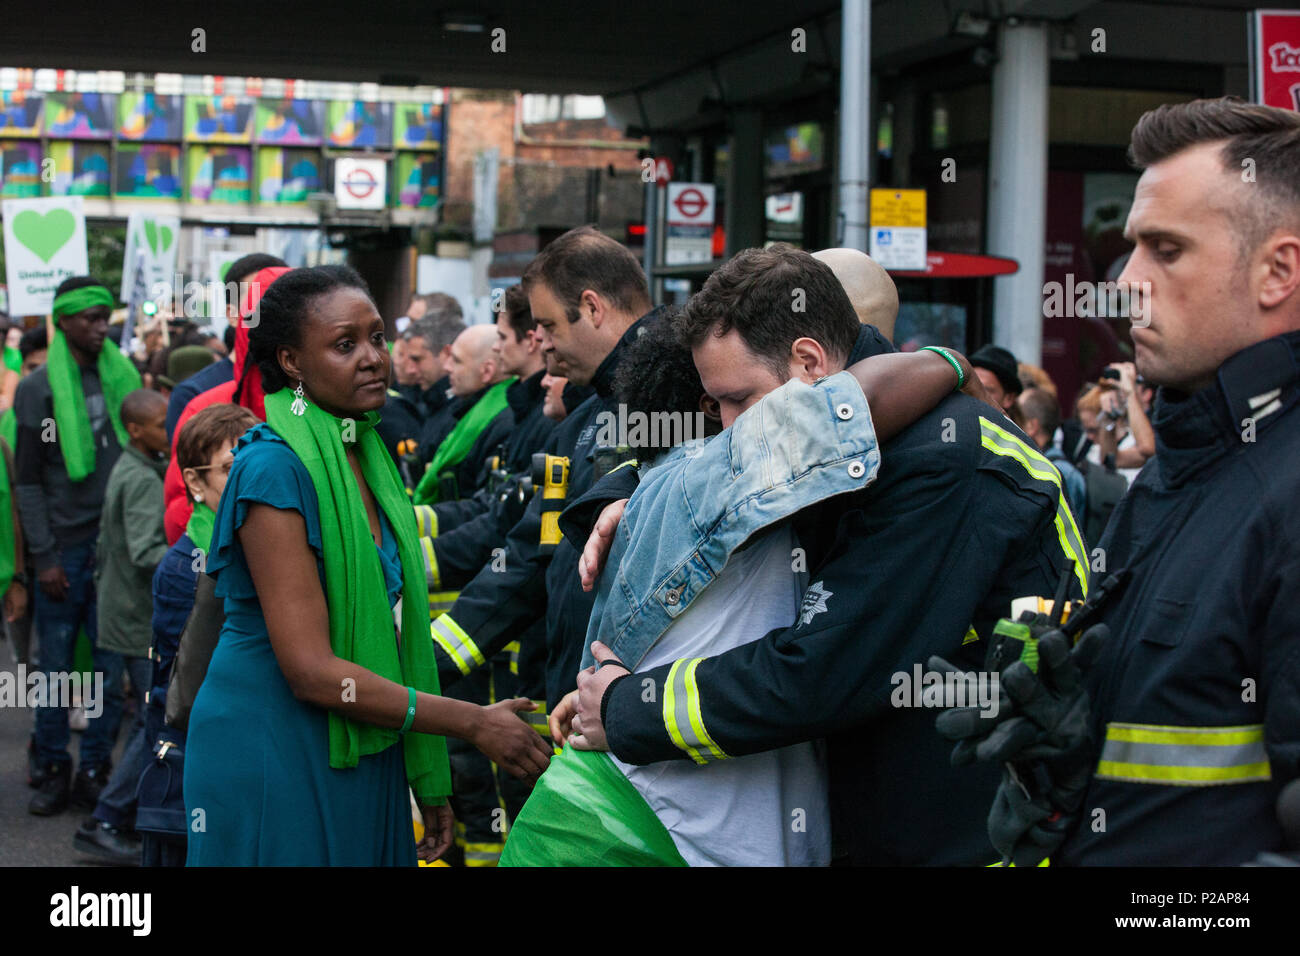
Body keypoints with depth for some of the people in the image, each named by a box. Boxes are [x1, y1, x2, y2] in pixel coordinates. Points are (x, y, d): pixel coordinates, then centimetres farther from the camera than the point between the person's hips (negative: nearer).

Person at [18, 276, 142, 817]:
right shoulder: (37, 389, 2)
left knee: (112, 665, 3)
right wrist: (43, 556, -6)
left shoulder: (123, 379, 8)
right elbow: (28, 481, 1)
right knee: (56, 664, 3)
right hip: (63, 547, -2)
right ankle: (53, 767, 15)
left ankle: (95, 769, 13)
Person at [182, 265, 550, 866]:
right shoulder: (274, 468, -17)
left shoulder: (369, 457, 8)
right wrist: (473, 723, -17)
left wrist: (427, 782, 13)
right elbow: (311, 670, -21)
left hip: (365, 756, 8)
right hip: (273, 758, -8)